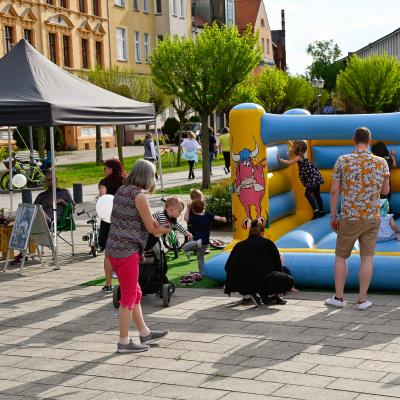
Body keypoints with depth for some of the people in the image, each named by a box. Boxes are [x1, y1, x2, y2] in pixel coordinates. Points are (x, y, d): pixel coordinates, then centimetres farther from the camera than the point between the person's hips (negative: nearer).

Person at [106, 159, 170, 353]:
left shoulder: (121, 190, 11)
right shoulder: (139, 196, -14)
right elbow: (151, 228, -9)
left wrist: (152, 222, 9)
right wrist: (164, 230, 11)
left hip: (113, 248, 9)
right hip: (127, 250, -9)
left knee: (135, 293, 18)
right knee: (129, 296, 2)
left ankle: (145, 333, 30)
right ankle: (124, 342, 9)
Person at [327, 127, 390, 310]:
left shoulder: (342, 161, -5)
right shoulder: (381, 163, -1)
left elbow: (334, 191, -5)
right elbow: (385, 191, 9)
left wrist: (333, 217, 3)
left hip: (349, 218, -1)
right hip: (372, 218, 1)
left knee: (341, 256, 12)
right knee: (367, 258, 5)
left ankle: (338, 297, 14)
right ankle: (362, 300, 8)